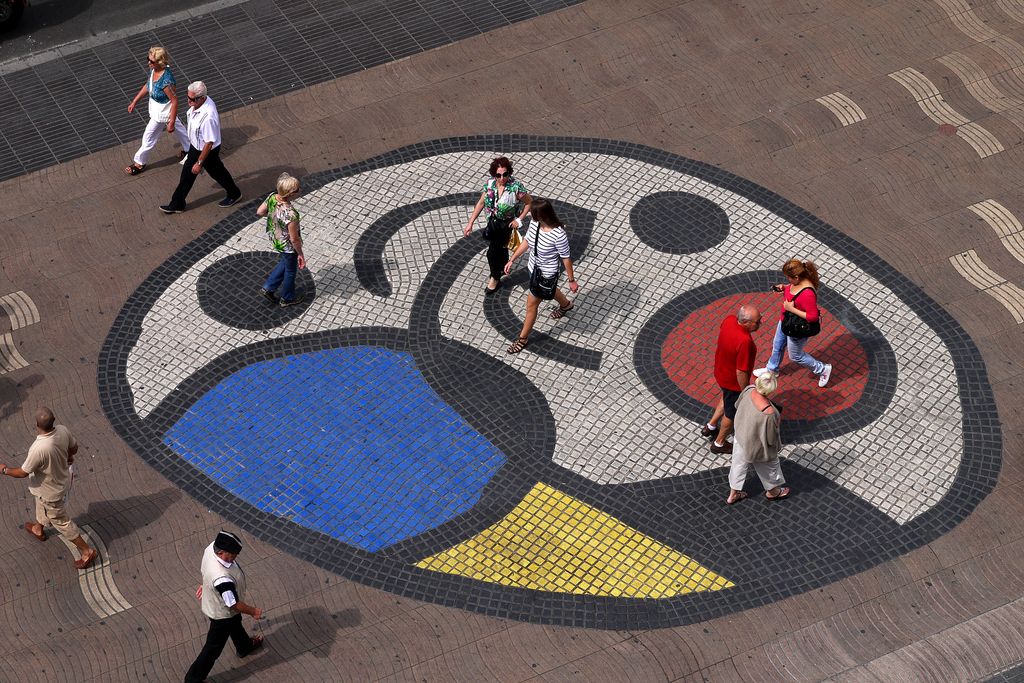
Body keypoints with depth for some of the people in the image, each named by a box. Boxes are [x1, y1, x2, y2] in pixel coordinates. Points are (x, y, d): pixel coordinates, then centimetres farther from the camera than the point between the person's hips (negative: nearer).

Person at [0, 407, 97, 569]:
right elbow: (74, 447, -3)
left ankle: (86, 551, 29)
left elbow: (23, 473, -27)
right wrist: (68, 457, 21)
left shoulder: (39, 449, -43)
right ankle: (39, 529, 65)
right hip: (61, 479, 7)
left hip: (51, 491, -7)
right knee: (41, 505, 36)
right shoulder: (62, 430, -25)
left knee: (60, 521, 16)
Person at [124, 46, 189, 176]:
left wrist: (171, 122, -23)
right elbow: (147, 86, 5)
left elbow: (174, 101, -29)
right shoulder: (153, 70, -13)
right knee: (177, 129, 29)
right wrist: (134, 102, 11)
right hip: (155, 109, 8)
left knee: (149, 138, 9)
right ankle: (188, 149, 52)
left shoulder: (166, 80, -38)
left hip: (162, 114, -8)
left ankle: (139, 163, 30)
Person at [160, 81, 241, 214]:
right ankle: (177, 204, 34)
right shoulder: (198, 102, -15)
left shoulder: (208, 117, -41)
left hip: (207, 150, -8)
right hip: (195, 146, 8)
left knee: (217, 172, 19)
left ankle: (234, 194, 47)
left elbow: (209, 143, -32)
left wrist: (199, 163, -23)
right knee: (187, 174, 19)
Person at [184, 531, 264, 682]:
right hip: (221, 613, -8)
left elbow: (204, 569, -1)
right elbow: (234, 605, -31)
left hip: (212, 601, 9)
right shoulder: (223, 579, -48)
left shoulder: (213, 546, -25)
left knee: (236, 624, 37)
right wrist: (253, 611, -13)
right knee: (213, 647, 15)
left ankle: (245, 647, 66)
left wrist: (205, 584, 20)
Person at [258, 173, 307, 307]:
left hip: (274, 239, 7)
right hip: (288, 246, -7)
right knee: (290, 270, 23)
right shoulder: (291, 214, -41)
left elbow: (259, 212, -2)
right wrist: (300, 254, -12)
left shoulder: (272, 197, -21)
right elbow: (294, 239, -28)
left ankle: (268, 288, 45)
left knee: (285, 262, 35)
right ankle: (287, 298, 47)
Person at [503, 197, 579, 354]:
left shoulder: (558, 235, -36)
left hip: (546, 275, -7)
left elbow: (565, 258, -23)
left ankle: (523, 338, 28)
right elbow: (526, 242, 2)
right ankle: (566, 305, 67)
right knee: (548, 290, 35)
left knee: (531, 305, 7)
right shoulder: (535, 224, -16)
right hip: (534, 269, 7)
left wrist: (572, 280, -11)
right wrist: (512, 260, 7)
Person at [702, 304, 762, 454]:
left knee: (727, 397, 36)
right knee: (732, 412, 19)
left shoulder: (729, 320, -19)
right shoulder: (744, 342, -42)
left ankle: (710, 427, 52)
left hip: (721, 371, 7)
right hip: (733, 381, -7)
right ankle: (719, 443, 42)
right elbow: (741, 372, -32)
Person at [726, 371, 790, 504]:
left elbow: (737, 405, -3)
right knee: (769, 468, 27)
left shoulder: (749, 390, -26)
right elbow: (771, 439, -25)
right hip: (758, 449, -5)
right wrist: (778, 421, -10)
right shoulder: (770, 414, -42)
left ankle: (733, 495, 51)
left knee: (738, 465, 29)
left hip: (740, 438, 6)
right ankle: (772, 491, 56)